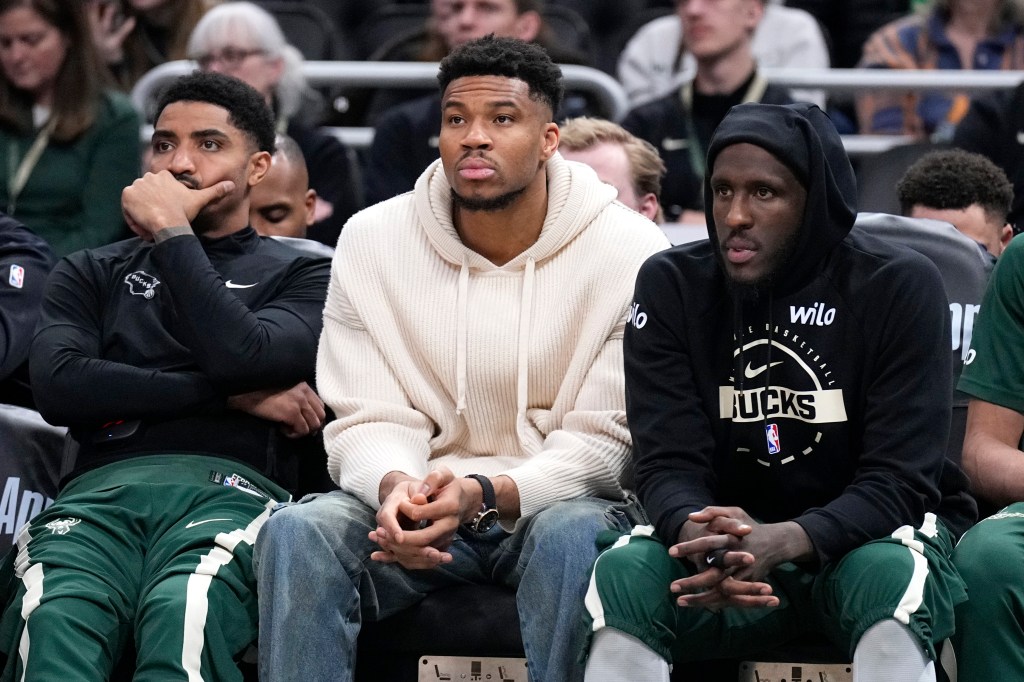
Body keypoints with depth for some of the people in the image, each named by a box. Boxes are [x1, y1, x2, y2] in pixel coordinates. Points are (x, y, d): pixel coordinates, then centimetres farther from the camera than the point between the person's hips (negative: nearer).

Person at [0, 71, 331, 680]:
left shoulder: (303, 276, 23)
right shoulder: (93, 274, 29)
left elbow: (244, 355, -2)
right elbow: (60, 386, 7)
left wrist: (172, 233, 7)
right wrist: (233, 396, 3)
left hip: (230, 489, -2)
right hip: (101, 492, 2)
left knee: (181, 615, -41)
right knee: (53, 620, -37)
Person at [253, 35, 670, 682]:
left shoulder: (632, 252, -7)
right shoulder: (371, 240, 0)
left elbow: (605, 437, -8)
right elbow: (368, 419, 0)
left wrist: (486, 496, -27)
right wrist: (395, 486, -26)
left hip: (557, 503, -2)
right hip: (419, 505, 2)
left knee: (571, 536, -38)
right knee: (298, 532, -28)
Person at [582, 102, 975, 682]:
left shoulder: (900, 285, -11)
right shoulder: (671, 286, -3)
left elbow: (899, 480, -16)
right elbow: (669, 464, -8)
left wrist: (786, 542, -37)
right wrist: (700, 536, -35)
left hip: (866, 533, -2)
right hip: (730, 540, 2)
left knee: (890, 578, -37)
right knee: (622, 575, -29)